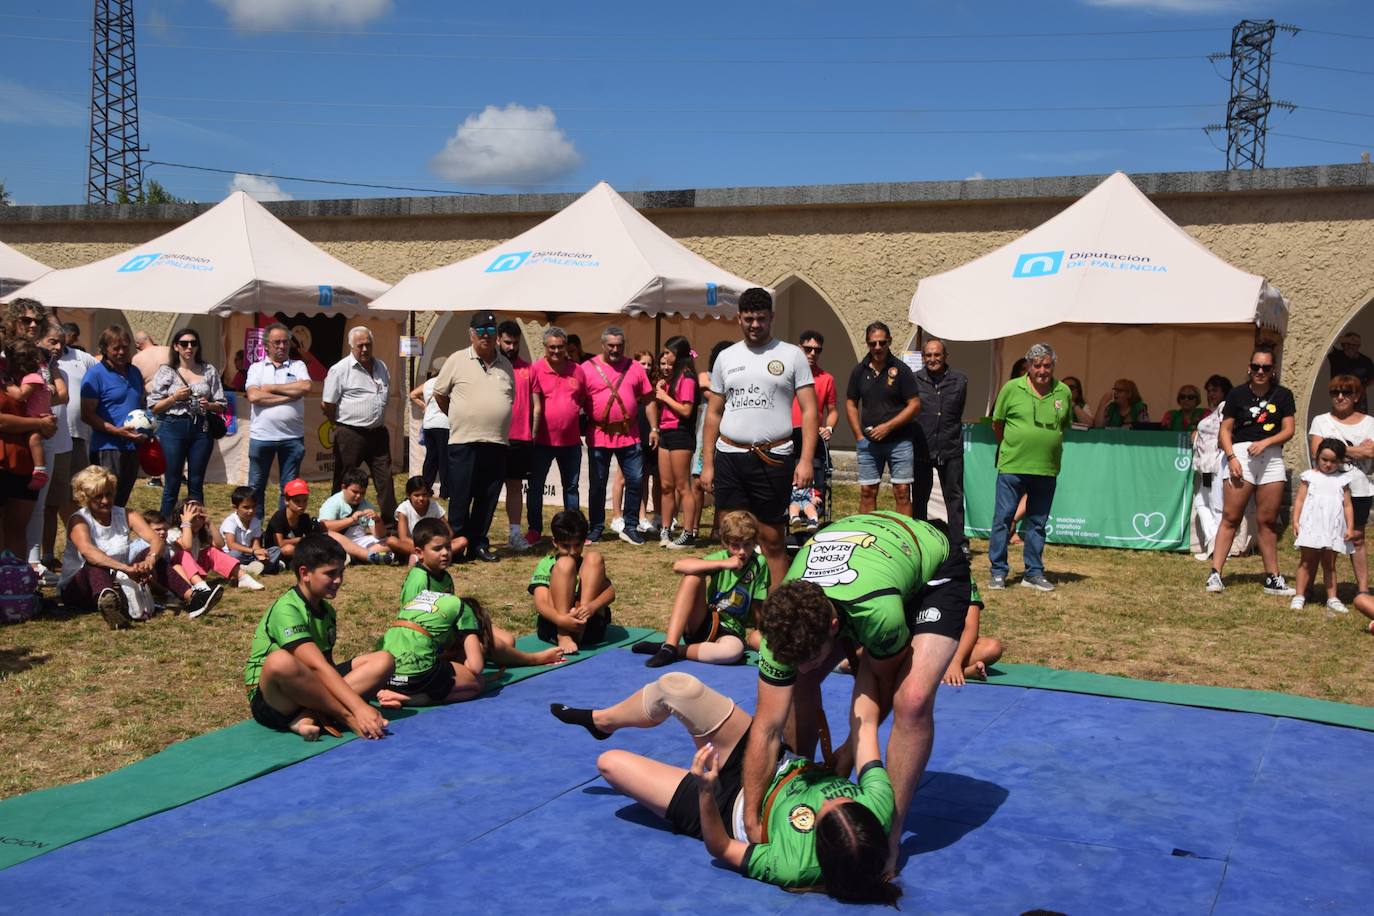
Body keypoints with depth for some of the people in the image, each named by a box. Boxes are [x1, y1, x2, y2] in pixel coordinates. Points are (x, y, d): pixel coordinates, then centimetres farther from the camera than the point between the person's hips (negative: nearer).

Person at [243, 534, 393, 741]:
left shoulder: (327, 610, 12)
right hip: (270, 698, -8)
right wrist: (359, 707, -34)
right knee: (280, 661, -42)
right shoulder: (286, 610, -16)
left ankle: (309, 716, -26)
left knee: (383, 660, -10)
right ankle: (346, 717, -25)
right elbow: (318, 666, -27)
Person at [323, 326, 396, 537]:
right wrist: (344, 425, 4)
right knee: (345, 482, 3)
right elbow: (327, 405, -7)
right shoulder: (340, 369, -9)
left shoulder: (381, 367, 11)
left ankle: (391, 521, 13)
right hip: (351, 435, -6)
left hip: (378, 433, 6)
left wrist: (378, 422, 16)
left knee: (385, 480, 7)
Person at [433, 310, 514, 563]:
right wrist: (459, 419, 12)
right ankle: (456, 544, 9)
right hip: (464, 441, -4)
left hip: (497, 442, 4)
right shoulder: (457, 360, 0)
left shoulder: (506, 365, 12)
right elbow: (439, 393, 8)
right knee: (460, 498, -1)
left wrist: (497, 425, 13)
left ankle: (479, 543, 18)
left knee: (488, 499, 8)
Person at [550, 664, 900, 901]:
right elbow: (865, 722, -20)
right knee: (675, 685, -3)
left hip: (731, 808, -5)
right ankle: (601, 719, 30)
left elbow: (720, 848, -25)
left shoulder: (793, 867, -41)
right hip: (777, 765, 5)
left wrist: (706, 790, -41)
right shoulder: (877, 804, -33)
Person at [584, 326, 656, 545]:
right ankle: (596, 528, 20)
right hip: (599, 436, -2)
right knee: (597, 484, 7)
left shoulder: (635, 368, 5)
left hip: (629, 435, 2)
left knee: (635, 481, 2)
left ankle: (630, 527, 14)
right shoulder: (588, 368, -3)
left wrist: (654, 428, 3)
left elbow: (648, 399, 8)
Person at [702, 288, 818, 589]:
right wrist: (707, 464, 9)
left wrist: (806, 460, -12)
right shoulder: (726, 357, 13)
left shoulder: (791, 355, 3)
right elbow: (713, 413, 15)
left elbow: (809, 410, -2)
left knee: (773, 540, 2)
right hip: (728, 458, 3)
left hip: (773, 459, -3)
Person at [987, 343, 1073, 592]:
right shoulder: (1012, 388, -2)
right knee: (1003, 518, -1)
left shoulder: (1063, 392, 4)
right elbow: (997, 423, 7)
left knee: (1037, 523, 10)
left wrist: (1048, 446, 11)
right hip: (1012, 466, -2)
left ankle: (1034, 573, 19)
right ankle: (998, 572, 8)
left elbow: (1064, 426, 16)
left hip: (1046, 469, 2)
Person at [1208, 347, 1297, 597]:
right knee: (1231, 517, -7)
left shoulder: (1283, 395, 7)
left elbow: (1288, 430, 3)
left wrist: (1265, 442, -14)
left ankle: (1272, 578, 15)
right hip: (1241, 453, -2)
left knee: (1268, 520, 8)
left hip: (1272, 456, 3)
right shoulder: (1237, 394, 2)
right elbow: (1225, 430, 1)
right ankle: (1215, 573, -8)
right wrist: (1231, 457, -11)